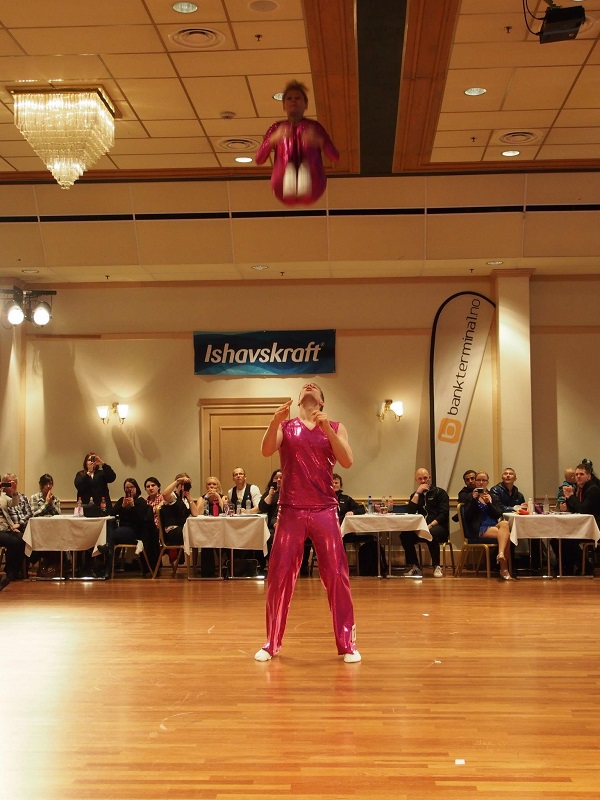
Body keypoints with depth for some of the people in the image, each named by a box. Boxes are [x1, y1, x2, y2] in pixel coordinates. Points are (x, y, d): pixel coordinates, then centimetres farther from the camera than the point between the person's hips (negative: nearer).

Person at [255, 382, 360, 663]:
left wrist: (326, 428, -17)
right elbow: (266, 451, -10)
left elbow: (347, 461, -6)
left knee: (336, 576, -2)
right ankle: (271, 643, 13)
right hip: (290, 511, 0)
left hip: (325, 511, 0)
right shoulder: (285, 426, 9)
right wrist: (274, 422, -27)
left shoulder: (335, 427, 9)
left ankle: (347, 644, 7)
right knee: (279, 576, 0)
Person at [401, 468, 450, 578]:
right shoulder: (415, 495, 18)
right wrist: (418, 493, -3)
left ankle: (436, 567, -25)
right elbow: (410, 512, 0)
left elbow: (444, 514, -6)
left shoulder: (440, 493, 6)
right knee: (404, 535, -25)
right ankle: (414, 567, -16)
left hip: (438, 527, -4)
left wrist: (430, 526, -18)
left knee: (431, 533, -38)